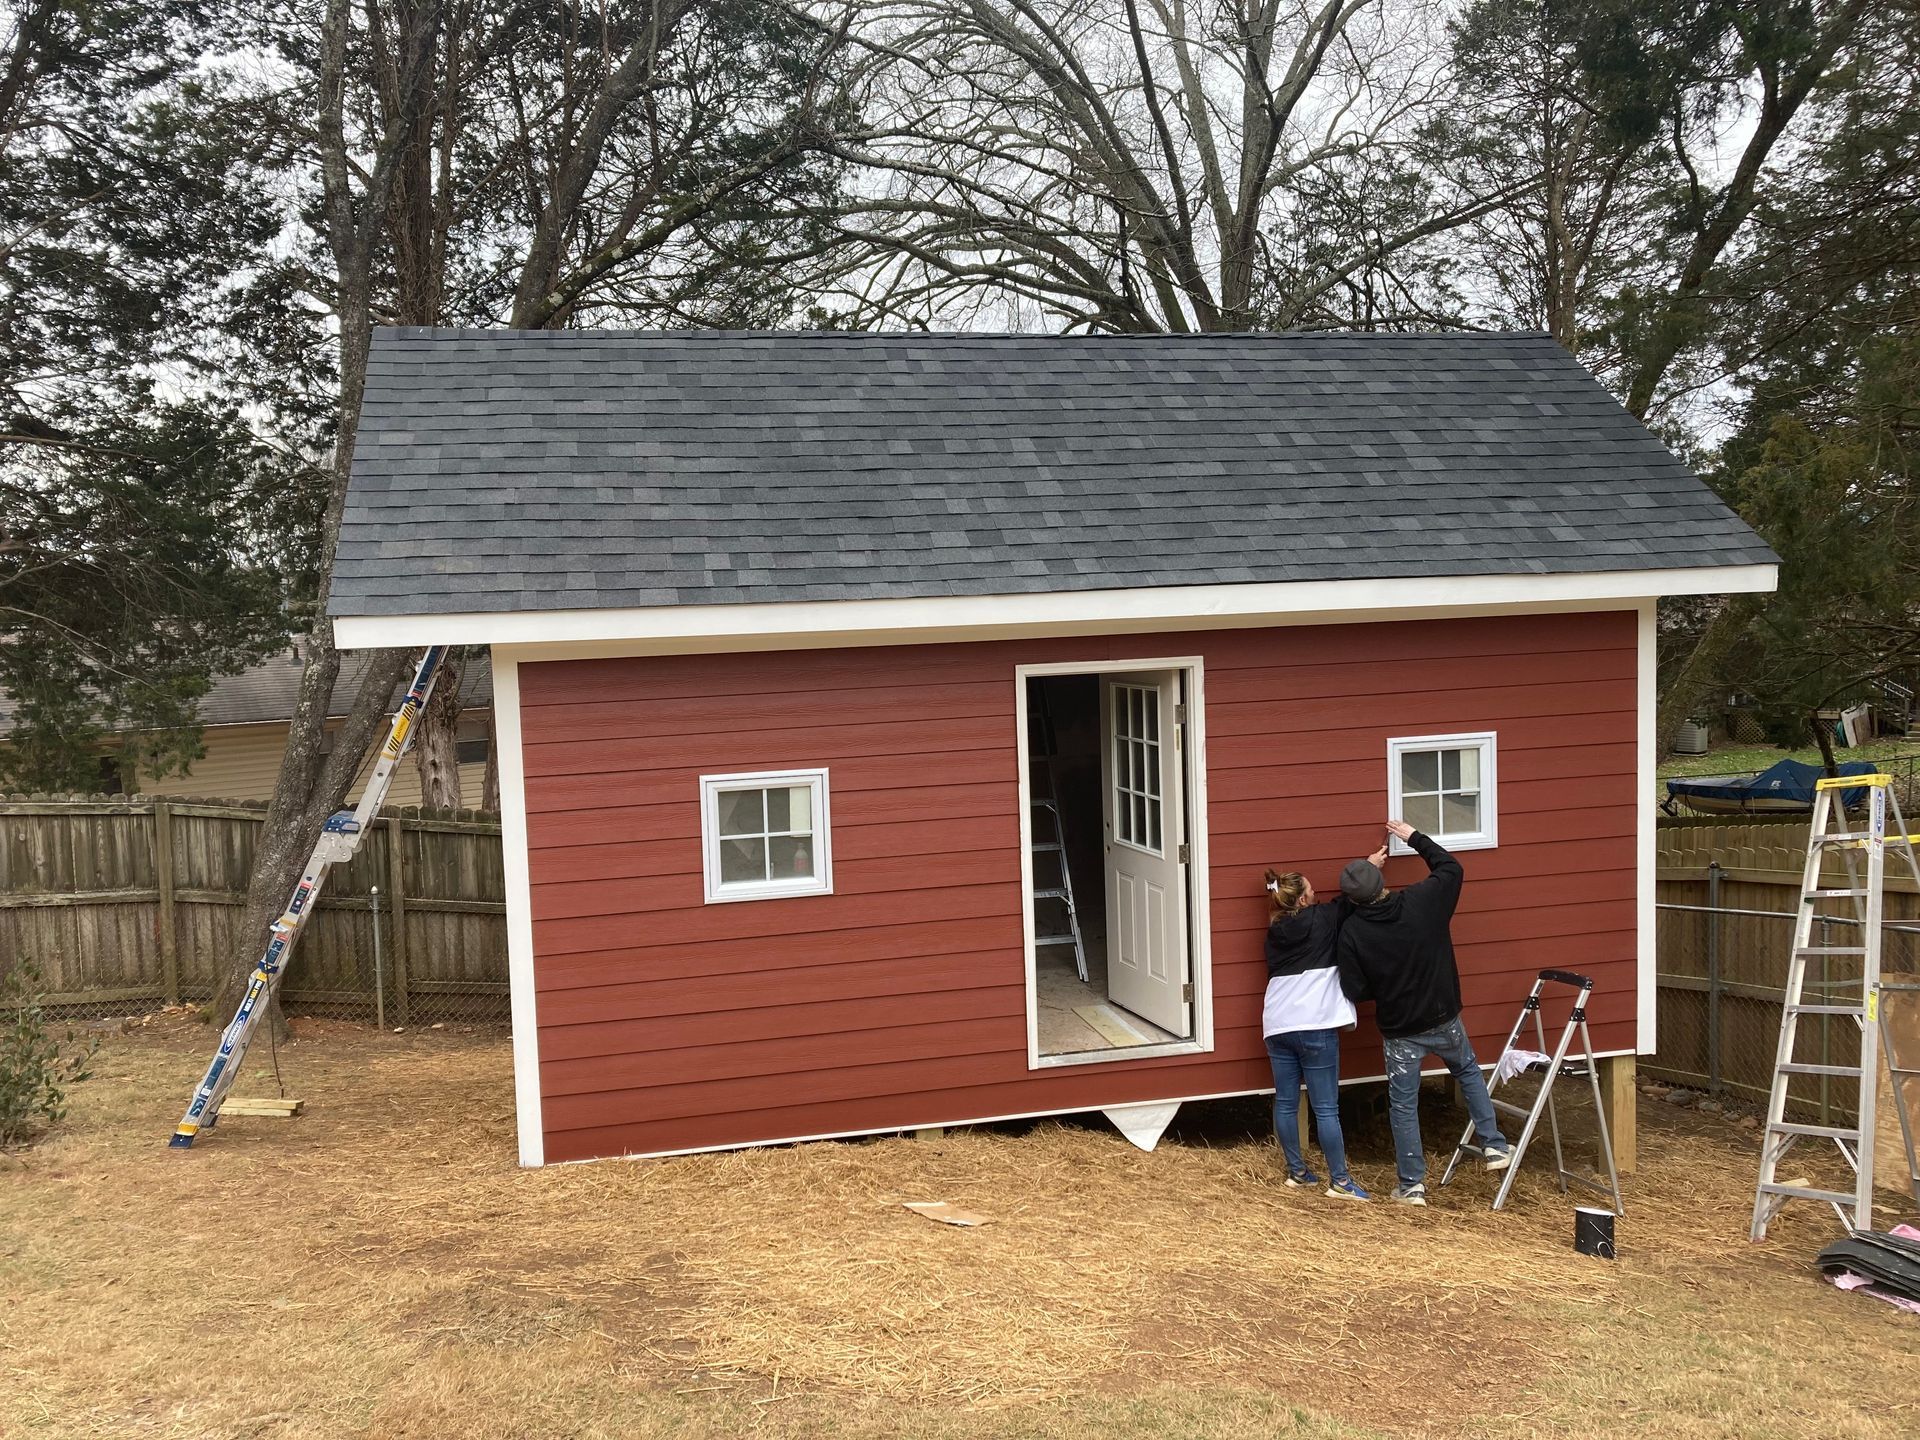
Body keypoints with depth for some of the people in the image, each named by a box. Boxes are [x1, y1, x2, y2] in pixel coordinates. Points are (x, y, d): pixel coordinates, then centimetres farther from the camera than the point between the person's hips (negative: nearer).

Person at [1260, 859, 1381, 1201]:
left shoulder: (1274, 932, 9)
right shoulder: (1321, 919, -5)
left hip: (1277, 1026, 5)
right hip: (1315, 1027, -5)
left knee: (1285, 1102, 11)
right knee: (1326, 1108, -1)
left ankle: (1296, 1172, 20)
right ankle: (1339, 1181, 4)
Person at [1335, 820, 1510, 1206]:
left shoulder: (1352, 931, -17)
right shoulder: (1424, 901, -14)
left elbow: (1355, 990, -12)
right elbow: (1452, 868, 6)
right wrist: (1414, 837, 12)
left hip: (1399, 1030, -2)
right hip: (1444, 1019, 2)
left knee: (1403, 1106, 11)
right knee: (1469, 1073, 30)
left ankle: (1411, 1185, 16)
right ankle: (1494, 1145, 27)